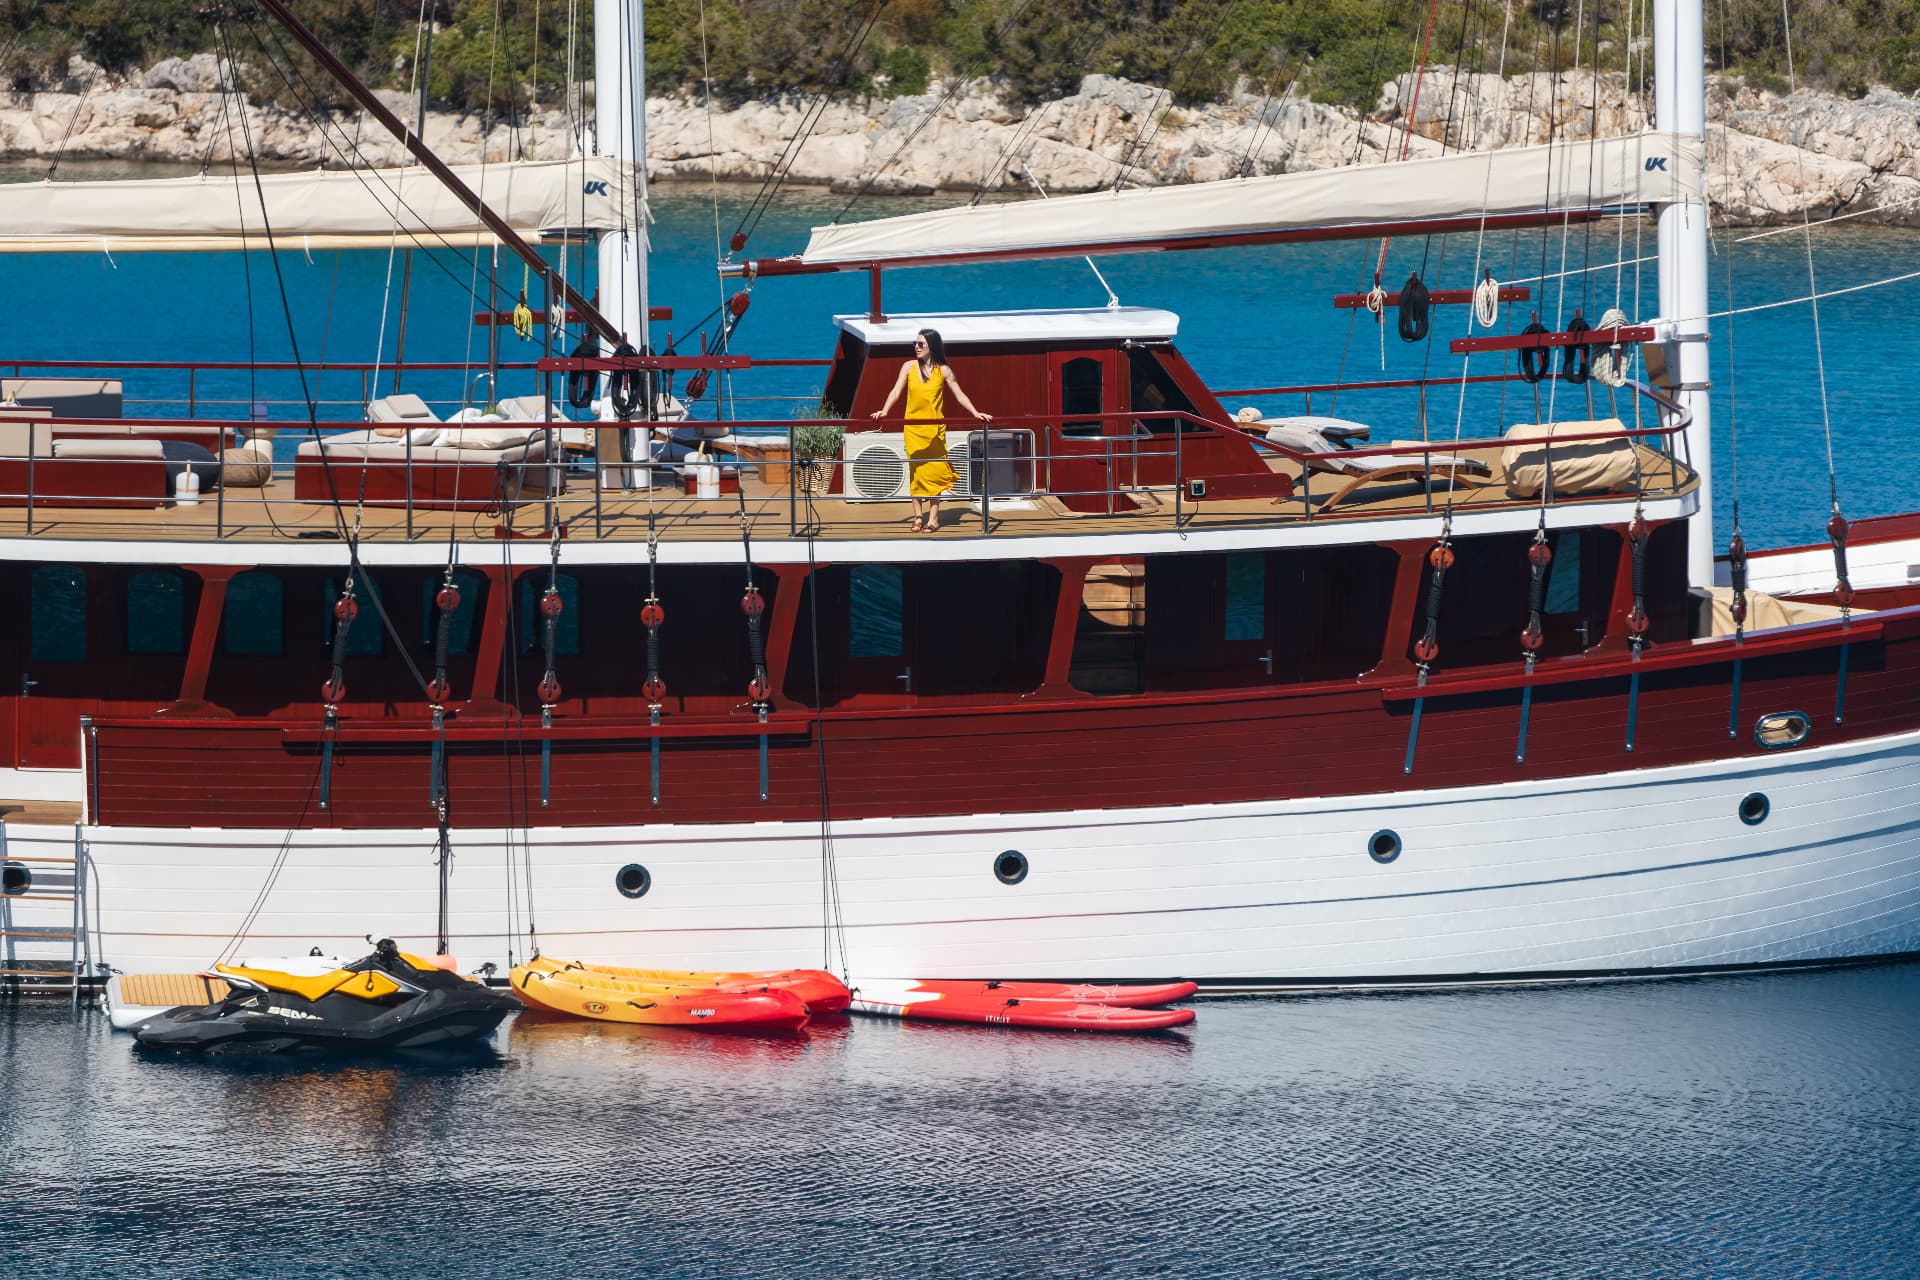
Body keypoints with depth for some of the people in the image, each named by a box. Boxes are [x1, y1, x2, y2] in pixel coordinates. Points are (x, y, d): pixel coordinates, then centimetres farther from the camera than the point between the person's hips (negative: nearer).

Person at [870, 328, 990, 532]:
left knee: (934, 470, -3)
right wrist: (885, 411, -18)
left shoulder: (943, 371, 0)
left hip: (934, 427, -1)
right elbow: (896, 391, -2)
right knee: (916, 471, 1)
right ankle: (918, 517, 7)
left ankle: (933, 518, 1)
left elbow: (959, 395, 3)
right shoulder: (909, 367, 3)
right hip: (913, 427, 1)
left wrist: (975, 413, -8)